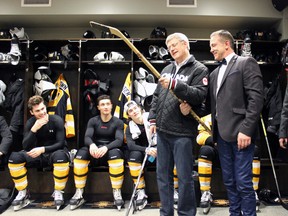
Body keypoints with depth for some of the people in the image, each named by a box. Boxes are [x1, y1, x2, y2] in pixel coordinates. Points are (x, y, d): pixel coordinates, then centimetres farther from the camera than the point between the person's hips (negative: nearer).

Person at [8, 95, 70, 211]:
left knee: (61, 155, -39)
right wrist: (34, 129, -27)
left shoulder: (56, 120, -12)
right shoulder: (30, 123, -3)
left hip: (55, 153, -3)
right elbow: (25, 147, -13)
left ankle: (58, 192, -18)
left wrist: (43, 149, -32)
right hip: (39, 154, 4)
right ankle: (23, 193, -5)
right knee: (14, 157, -21)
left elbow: (60, 144, -16)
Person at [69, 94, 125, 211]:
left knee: (115, 153, -36)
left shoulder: (118, 122, 1)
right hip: (95, 153, 2)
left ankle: (117, 194, -26)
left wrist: (106, 147, -34)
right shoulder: (93, 121, 6)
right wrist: (92, 145, -35)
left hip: (111, 151, -2)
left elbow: (119, 140, -13)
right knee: (81, 153, -29)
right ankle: (79, 194, -21)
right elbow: (87, 137, -9)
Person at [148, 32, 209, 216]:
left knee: (185, 178, 1)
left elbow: (200, 95, -17)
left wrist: (174, 84, -23)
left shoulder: (199, 69, -2)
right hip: (163, 131, 7)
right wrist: (153, 119, 13)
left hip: (183, 132, -7)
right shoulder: (167, 69, 18)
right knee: (163, 175, 14)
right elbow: (157, 96, 20)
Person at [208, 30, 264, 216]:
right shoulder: (215, 73, 19)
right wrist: (215, 130, 7)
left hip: (239, 132, -7)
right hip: (222, 134, 7)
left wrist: (246, 130, -18)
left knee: (243, 183, -2)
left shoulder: (246, 63, -3)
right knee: (229, 181, 14)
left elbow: (256, 98, -13)